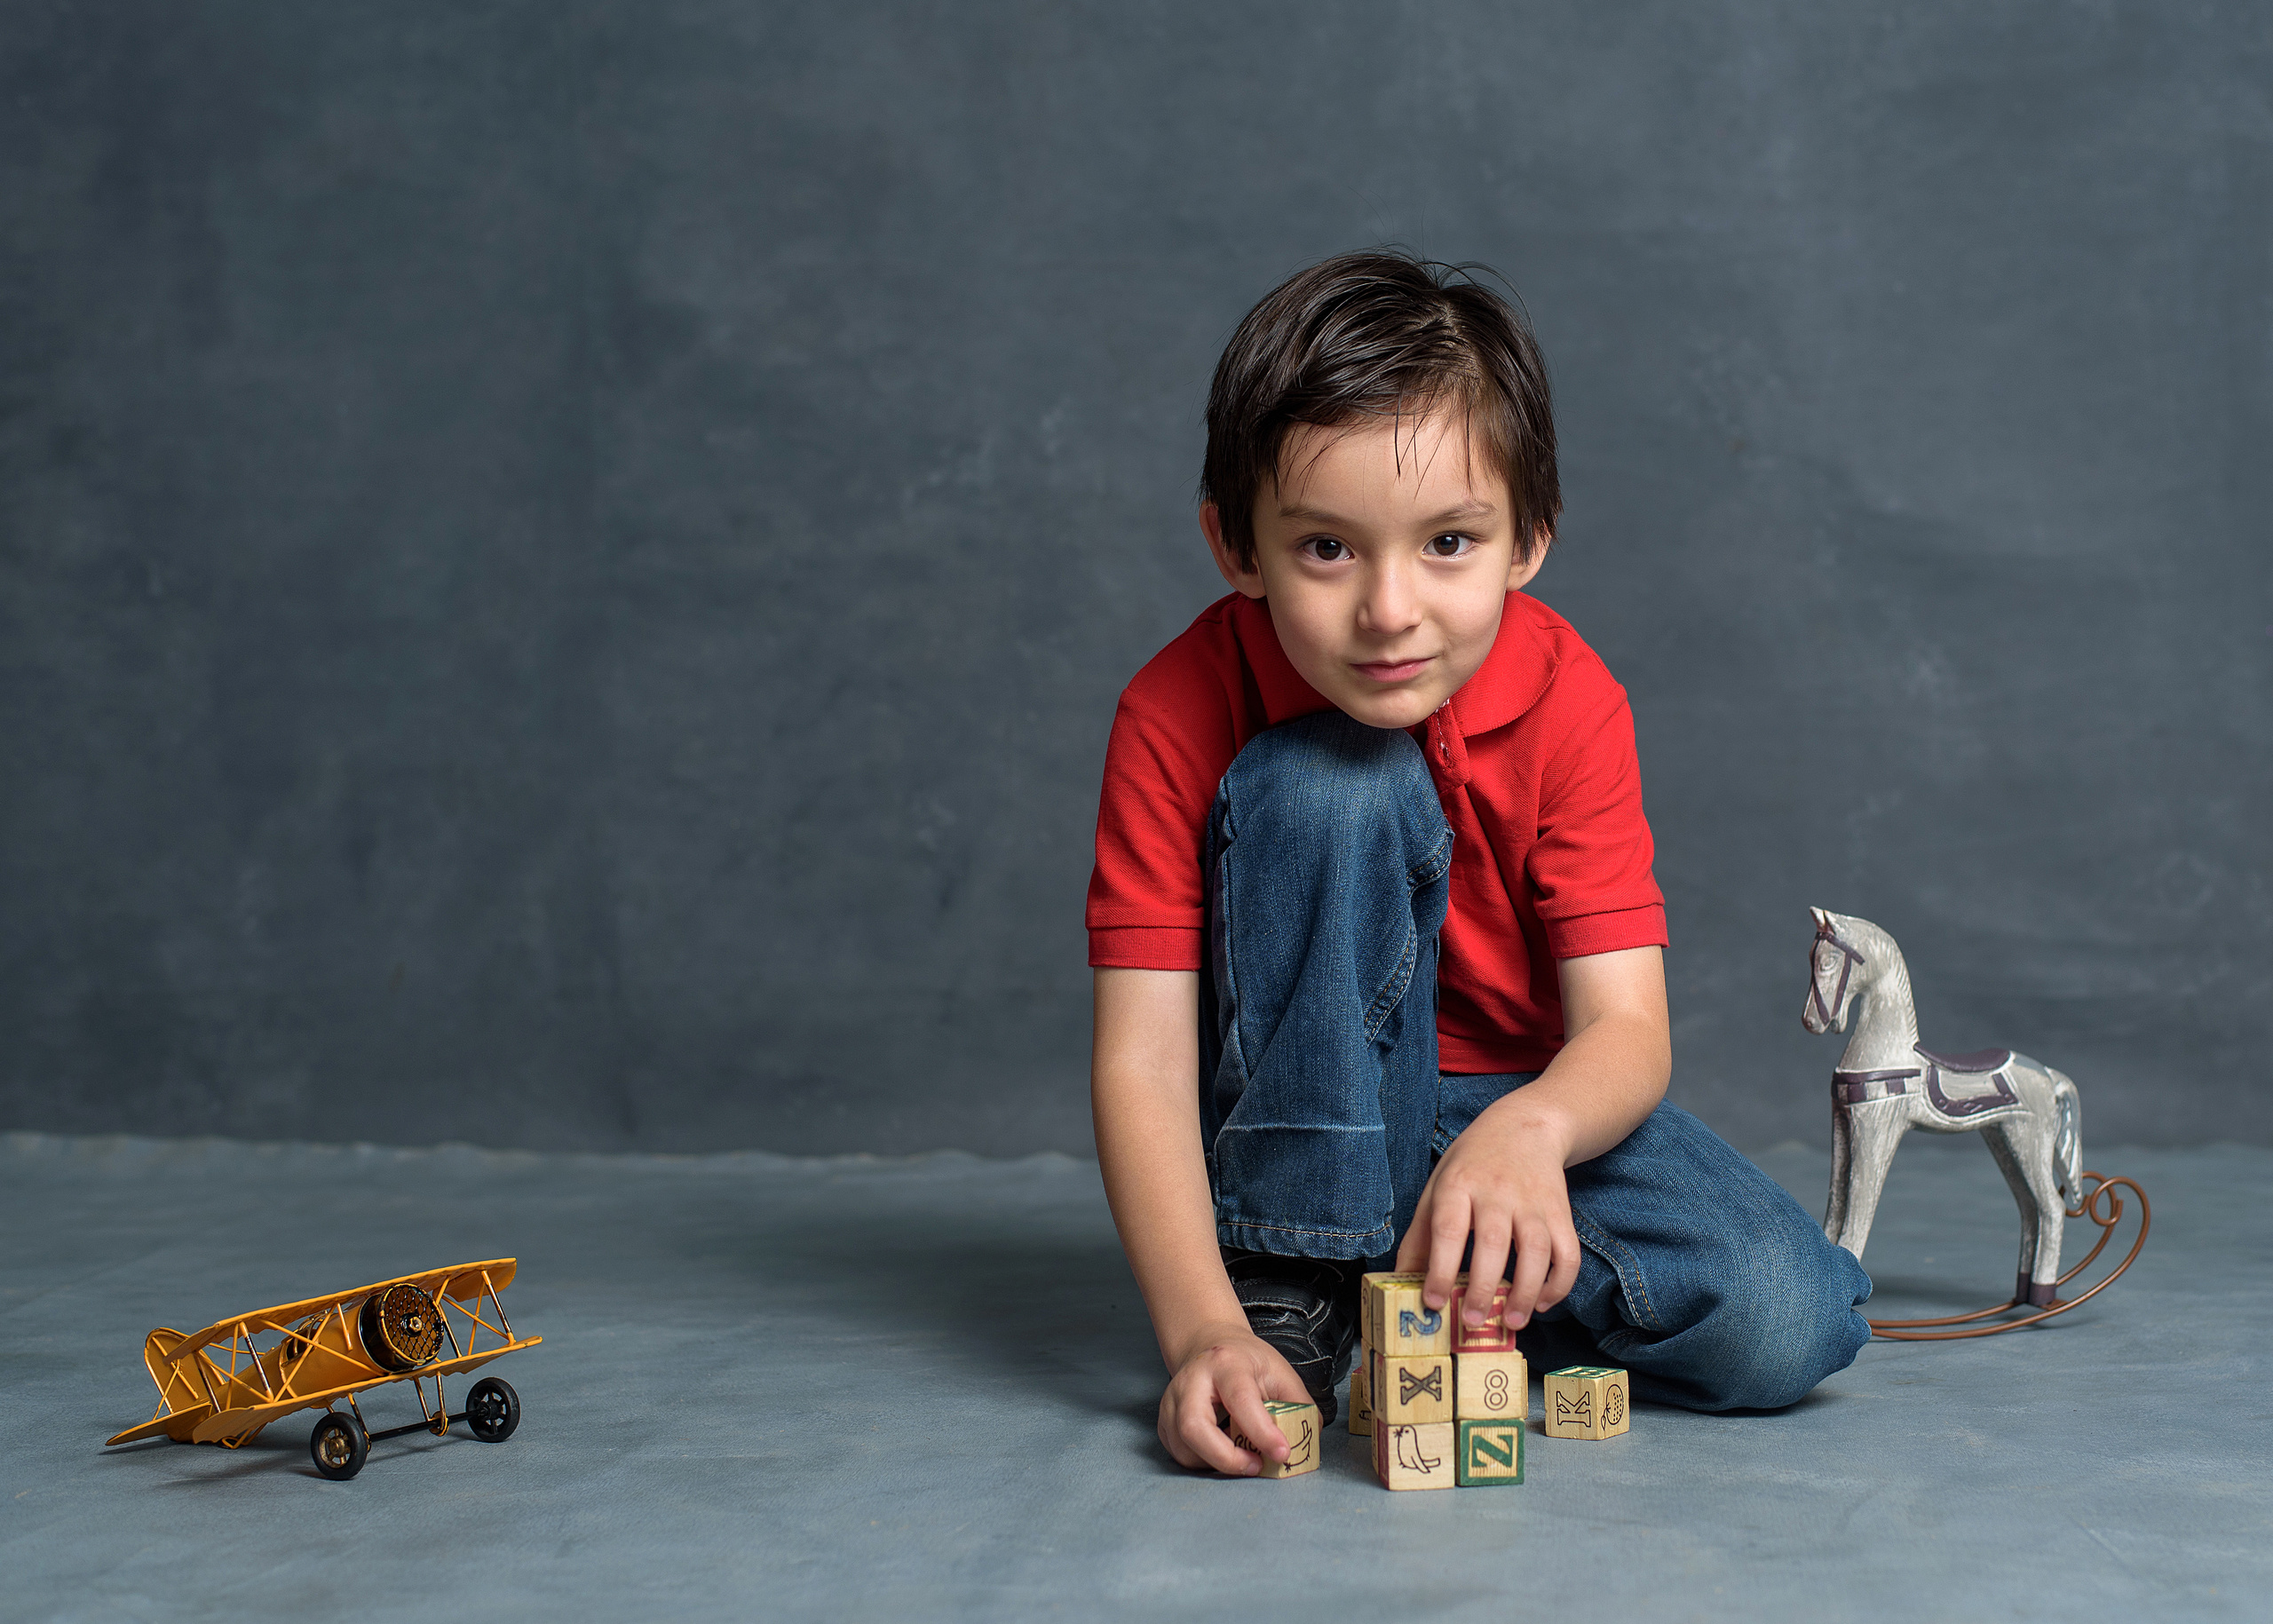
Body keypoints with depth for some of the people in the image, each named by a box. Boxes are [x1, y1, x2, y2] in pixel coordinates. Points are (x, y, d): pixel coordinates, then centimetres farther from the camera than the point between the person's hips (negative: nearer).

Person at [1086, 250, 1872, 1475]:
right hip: (1302, 1119, -1)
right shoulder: (1178, 717, -20)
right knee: (1329, 789, -31)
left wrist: (1527, 1132, -45)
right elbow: (1141, 1061, -25)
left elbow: (1626, 1027, -20)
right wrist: (1204, 1329, -40)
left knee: (1782, 1326, -25)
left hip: (1520, 1102, 2)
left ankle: (1438, 1285, -3)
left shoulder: (1565, 700, -16)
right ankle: (1285, 1290, -20)